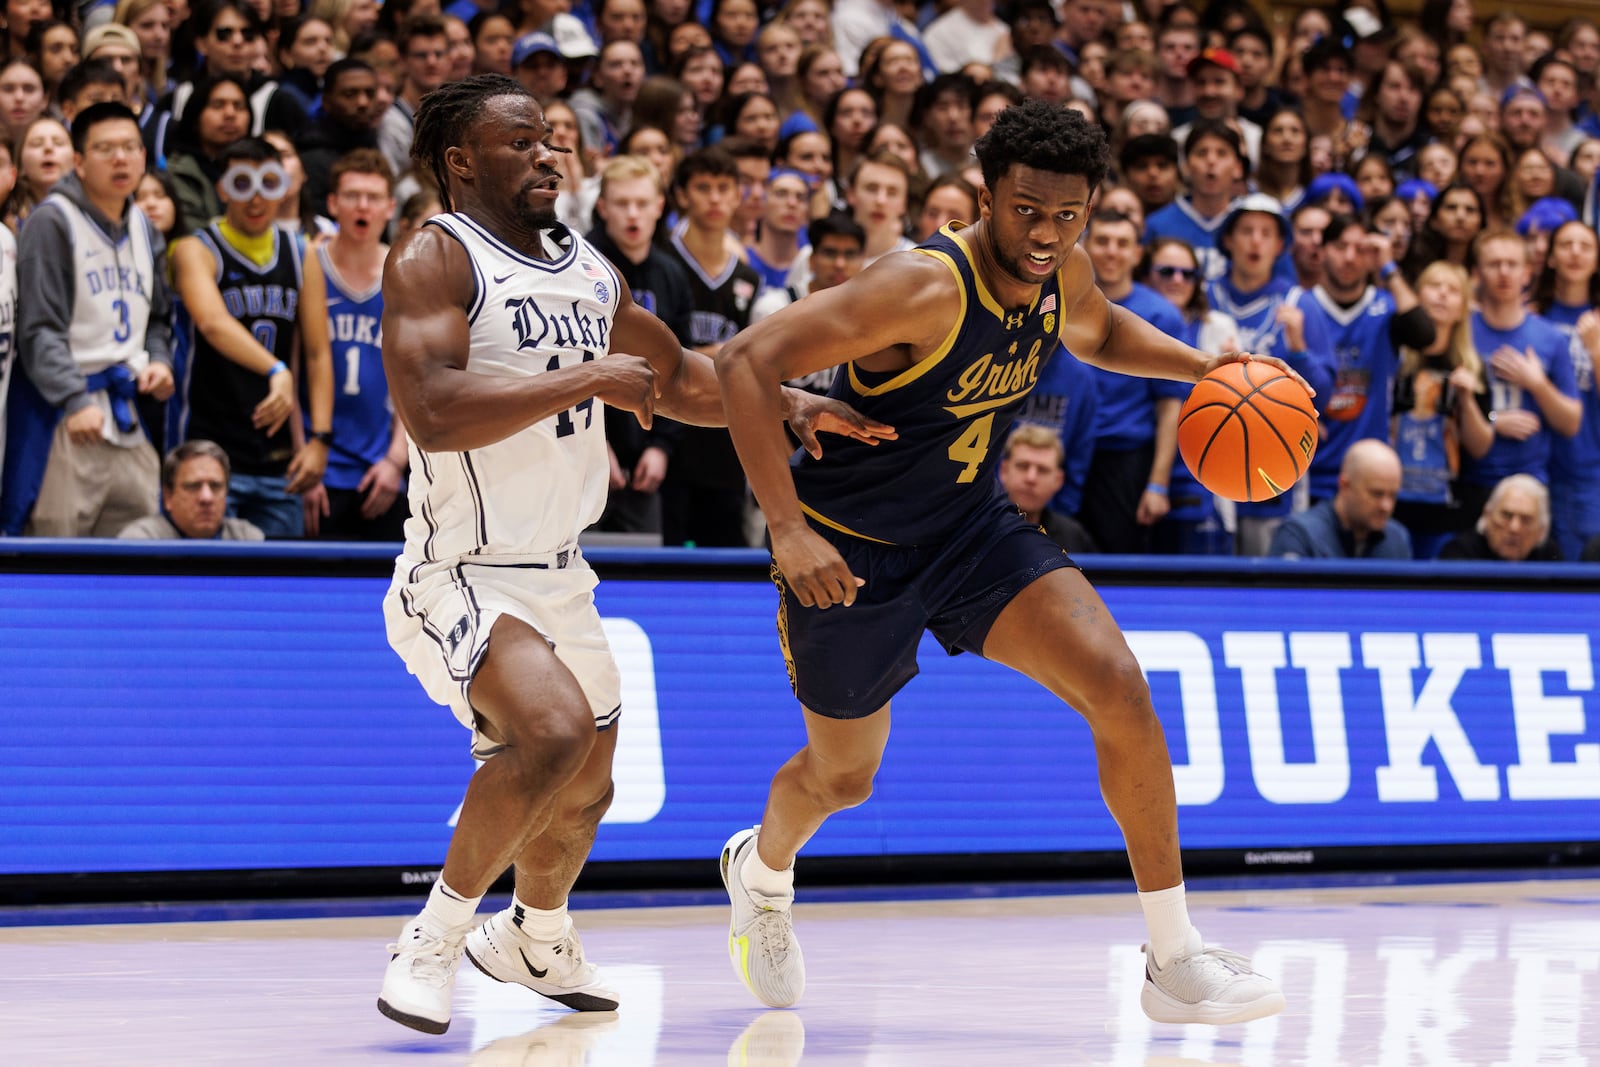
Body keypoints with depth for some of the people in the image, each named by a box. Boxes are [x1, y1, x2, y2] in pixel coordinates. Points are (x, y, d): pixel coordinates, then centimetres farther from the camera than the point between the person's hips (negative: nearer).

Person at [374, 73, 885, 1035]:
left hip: (560, 575, 8)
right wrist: (588, 379, -26)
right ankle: (434, 942, -15)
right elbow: (431, 414, -29)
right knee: (556, 729, -31)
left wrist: (790, 405, 12)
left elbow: (677, 376, 24)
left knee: (583, 794, 20)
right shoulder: (434, 260, -14)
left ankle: (534, 940, 50)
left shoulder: (588, 270, 9)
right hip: (461, 576, -8)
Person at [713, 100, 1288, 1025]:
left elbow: (1099, 332, 19)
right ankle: (762, 873, 53)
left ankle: (1176, 962, -10)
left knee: (1119, 687, -17)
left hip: (973, 525, 5)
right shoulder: (925, 289, -31)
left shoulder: (1063, 273, -8)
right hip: (851, 550, -5)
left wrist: (1202, 368, 0)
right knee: (843, 780, 13)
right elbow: (747, 365, -35)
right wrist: (789, 528, -39)